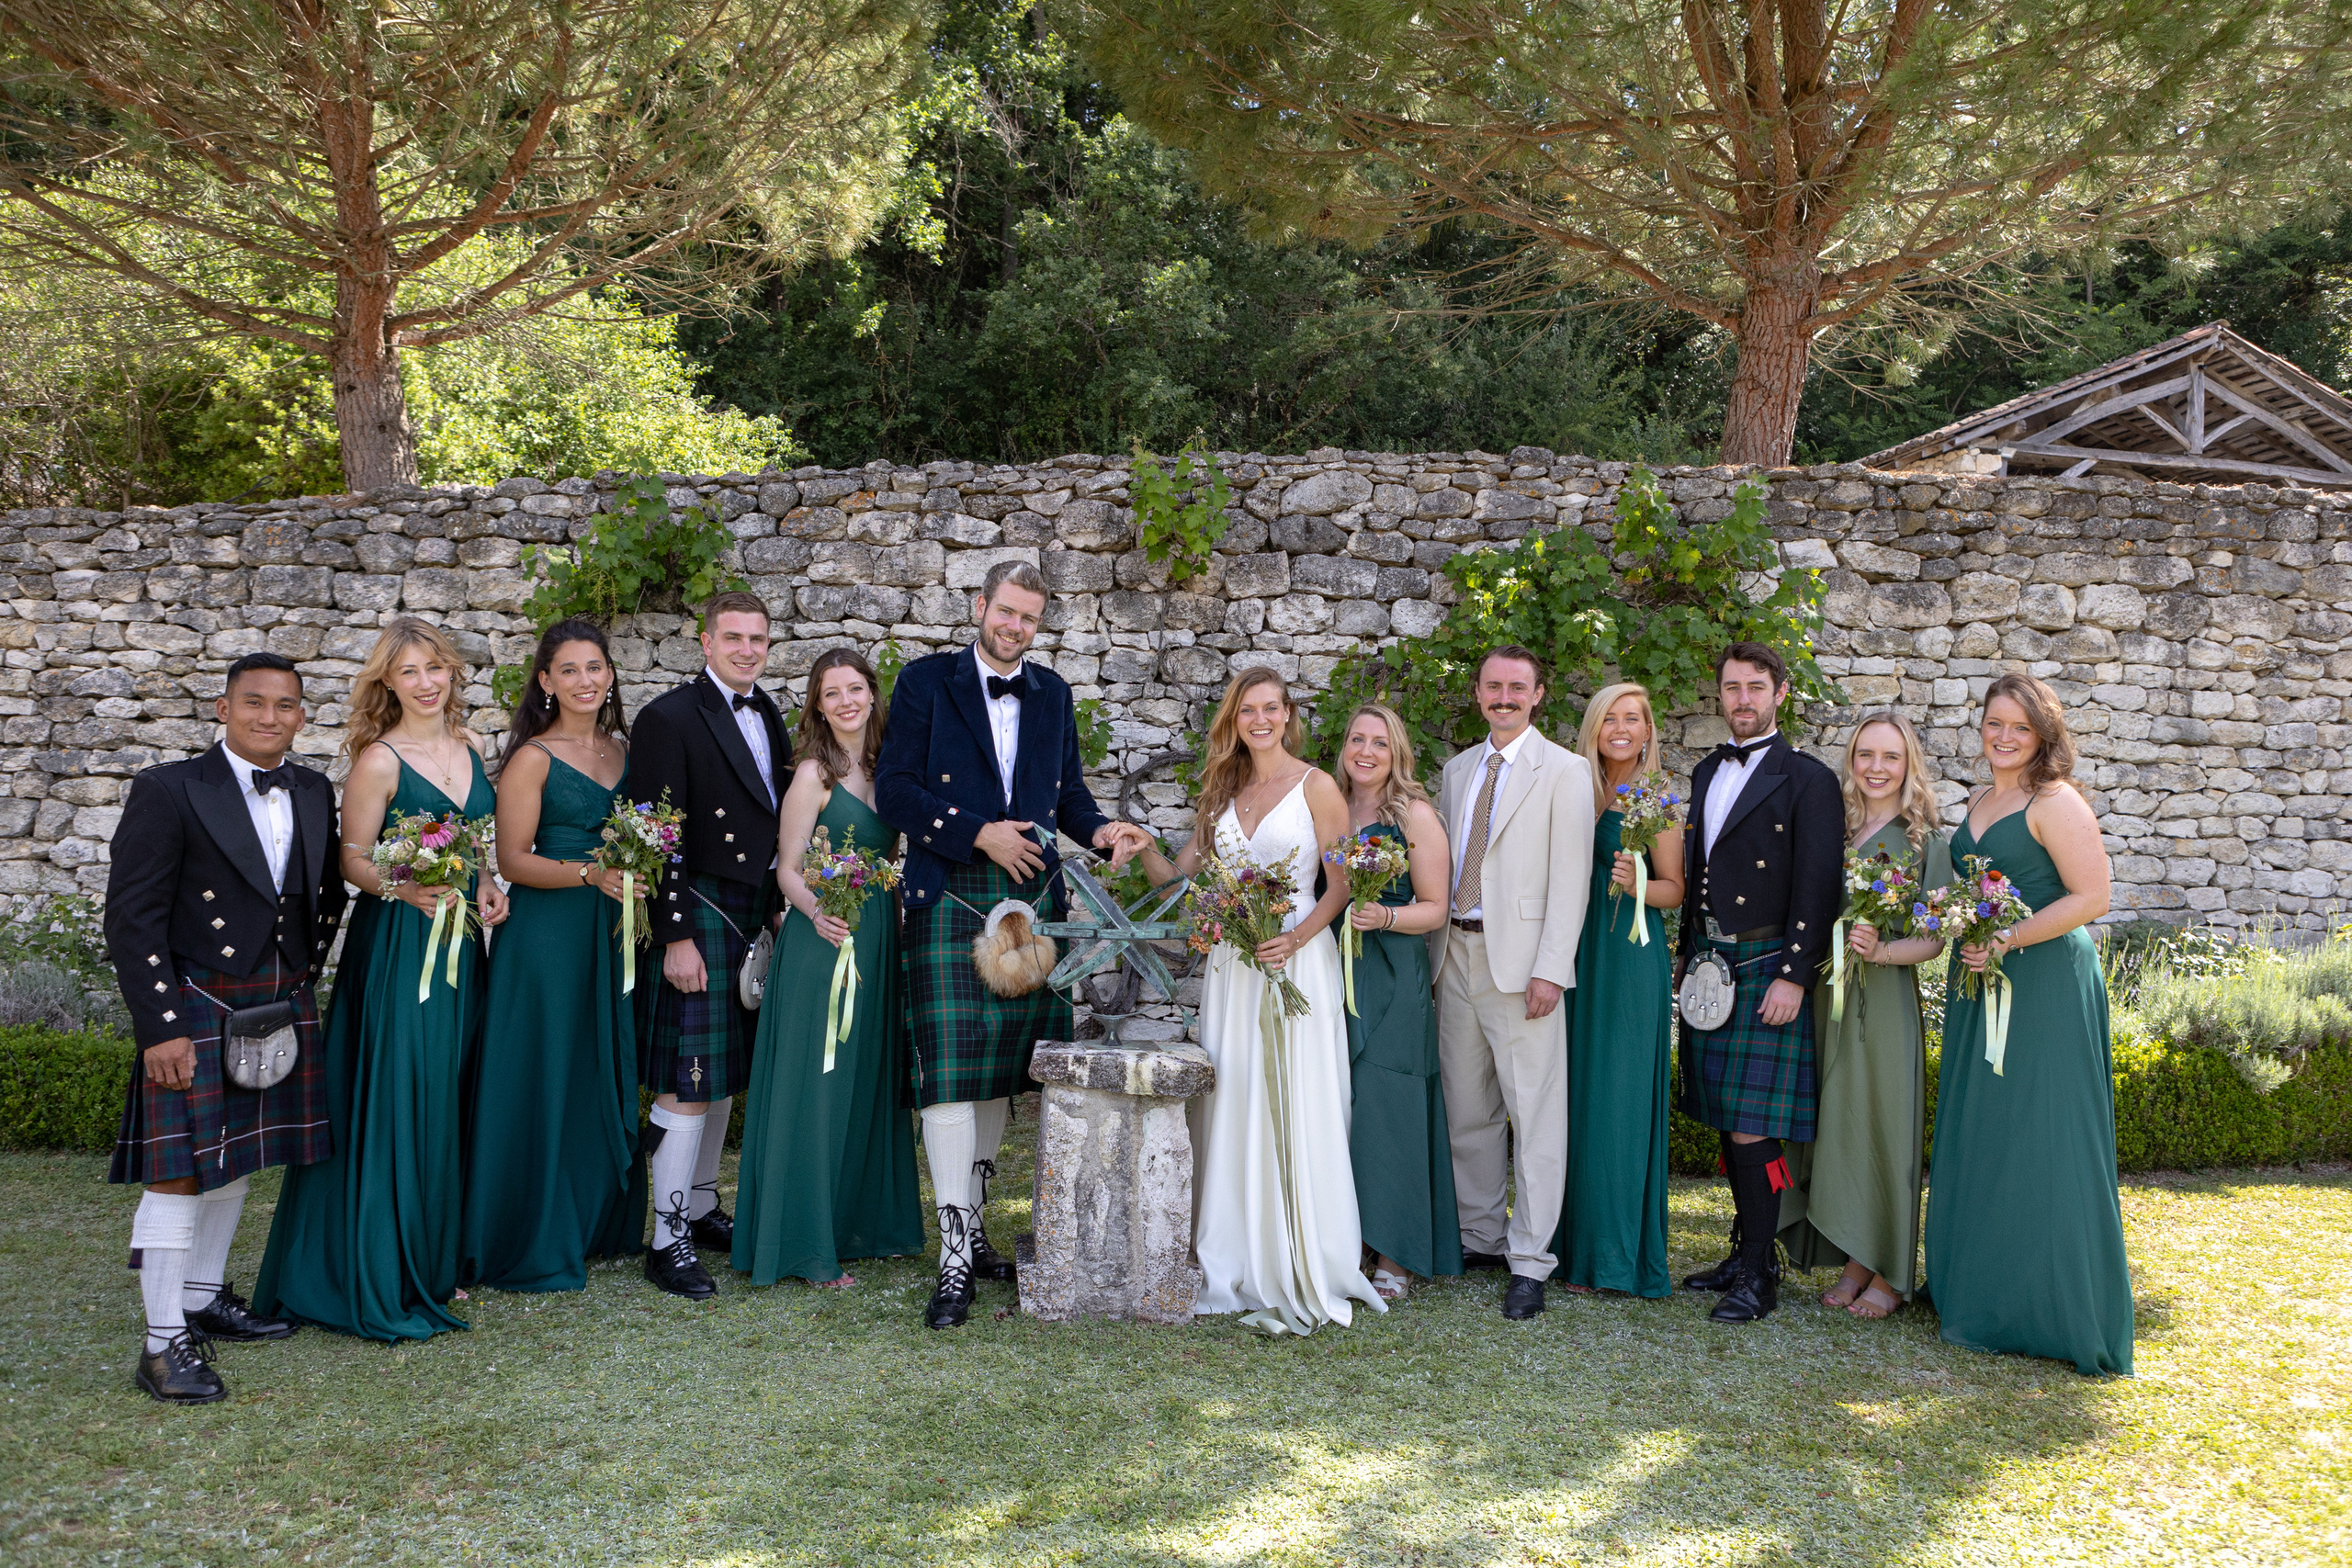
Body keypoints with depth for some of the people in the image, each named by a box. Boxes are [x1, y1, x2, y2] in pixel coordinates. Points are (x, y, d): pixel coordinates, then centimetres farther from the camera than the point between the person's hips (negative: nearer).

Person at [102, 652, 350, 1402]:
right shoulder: (169, 791, -11)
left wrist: (300, 980, 13)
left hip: (281, 1010, 6)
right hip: (195, 1009, -6)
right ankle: (164, 1344, 4)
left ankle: (203, 1299, 33)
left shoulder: (314, 793, 5)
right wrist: (160, 1027, -17)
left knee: (234, 1164, 17)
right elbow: (131, 917, -13)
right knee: (179, 1172, -4)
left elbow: (327, 895, 19)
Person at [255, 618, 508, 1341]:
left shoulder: (467, 747, 10)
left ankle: (433, 1261, 24)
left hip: (461, 941, 7)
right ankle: (384, 1279, 9)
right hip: (398, 946, -7)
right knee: (396, 1098, -3)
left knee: (445, 1101, 12)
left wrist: (487, 887, 3)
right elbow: (353, 858, -9)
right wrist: (407, 889, -25)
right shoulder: (379, 760, -9)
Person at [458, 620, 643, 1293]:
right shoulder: (533, 759, -6)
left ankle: (600, 1225, 25)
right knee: (545, 1079, -1)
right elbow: (512, 860, -10)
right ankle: (537, 1243, 10)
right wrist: (588, 872, -22)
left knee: (609, 1076, 11)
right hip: (547, 933, -6)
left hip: (613, 932, 6)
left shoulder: (624, 749, 11)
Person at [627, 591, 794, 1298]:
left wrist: (779, 914, 13)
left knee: (724, 1076, 16)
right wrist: (675, 937, -18)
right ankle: (667, 1241, 4)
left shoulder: (768, 715, 12)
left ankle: (702, 1209, 30)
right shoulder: (670, 717, -10)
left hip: (754, 918, 8)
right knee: (687, 1083, -5)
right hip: (696, 918, -7)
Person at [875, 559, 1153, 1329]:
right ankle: (955, 1260, -2)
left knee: (1002, 1067, 10)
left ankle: (971, 1226, 23)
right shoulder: (926, 681, 2)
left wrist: (1099, 829, -1)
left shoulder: (1052, 693, 15)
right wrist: (978, 833, -13)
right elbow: (894, 788, -5)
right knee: (952, 1070, -8)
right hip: (951, 898, -4)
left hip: (1030, 898, 5)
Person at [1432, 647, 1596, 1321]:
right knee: (1468, 1109, 13)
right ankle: (1482, 1237, 26)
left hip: (1520, 957, -6)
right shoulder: (1458, 769, 15)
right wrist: (1435, 947, 8)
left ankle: (1530, 1261, 3)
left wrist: (1550, 969, -15)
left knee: (1534, 1112, -4)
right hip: (1457, 953, 6)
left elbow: (1571, 878, -9)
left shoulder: (1564, 771, -3)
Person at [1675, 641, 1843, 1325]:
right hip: (1708, 964, 7)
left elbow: (1819, 887, -11)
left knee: (1752, 1126, -7)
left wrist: (1793, 977, -16)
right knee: (1726, 1121, 12)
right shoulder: (1706, 772, 15)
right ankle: (1746, 1251, 23)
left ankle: (1759, 1275, 3)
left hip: (1765, 969, -7)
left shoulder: (1808, 780, -6)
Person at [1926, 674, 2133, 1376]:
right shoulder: (1980, 804, 15)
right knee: (1980, 1138, 12)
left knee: (2039, 1139, -4)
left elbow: (2091, 897, -17)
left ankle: (2056, 1306, 7)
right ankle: (1984, 1289, 22)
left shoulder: (2057, 803, -10)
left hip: (2045, 983, -8)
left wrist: (2007, 941, -22)